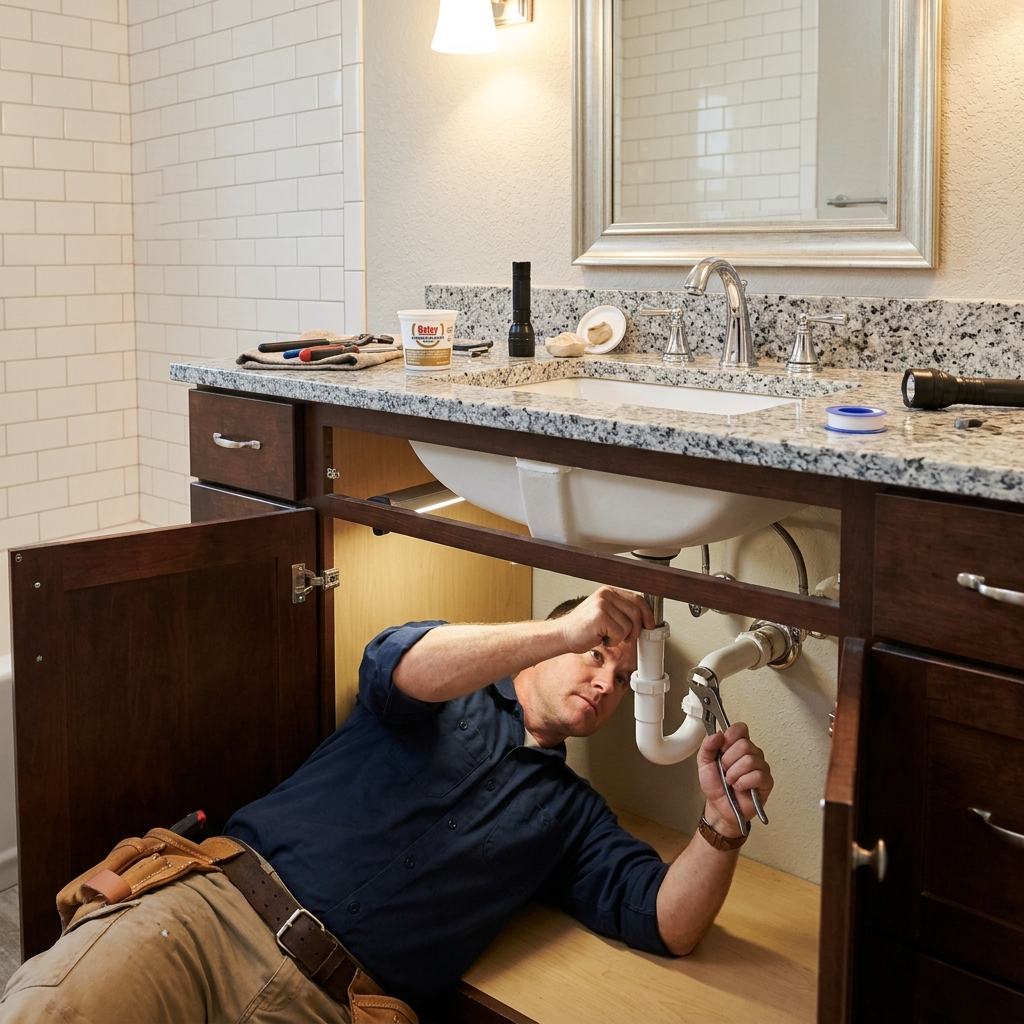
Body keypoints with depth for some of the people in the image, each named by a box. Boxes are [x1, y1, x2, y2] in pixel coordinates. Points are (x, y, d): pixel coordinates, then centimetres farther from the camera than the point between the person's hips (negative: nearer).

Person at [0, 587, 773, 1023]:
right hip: (210, 915, -1)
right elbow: (397, 665, -10)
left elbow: (667, 924, 10)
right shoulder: (453, 697, 15)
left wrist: (723, 828, -11)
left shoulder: (572, 815, 23)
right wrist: (561, 629, -22)